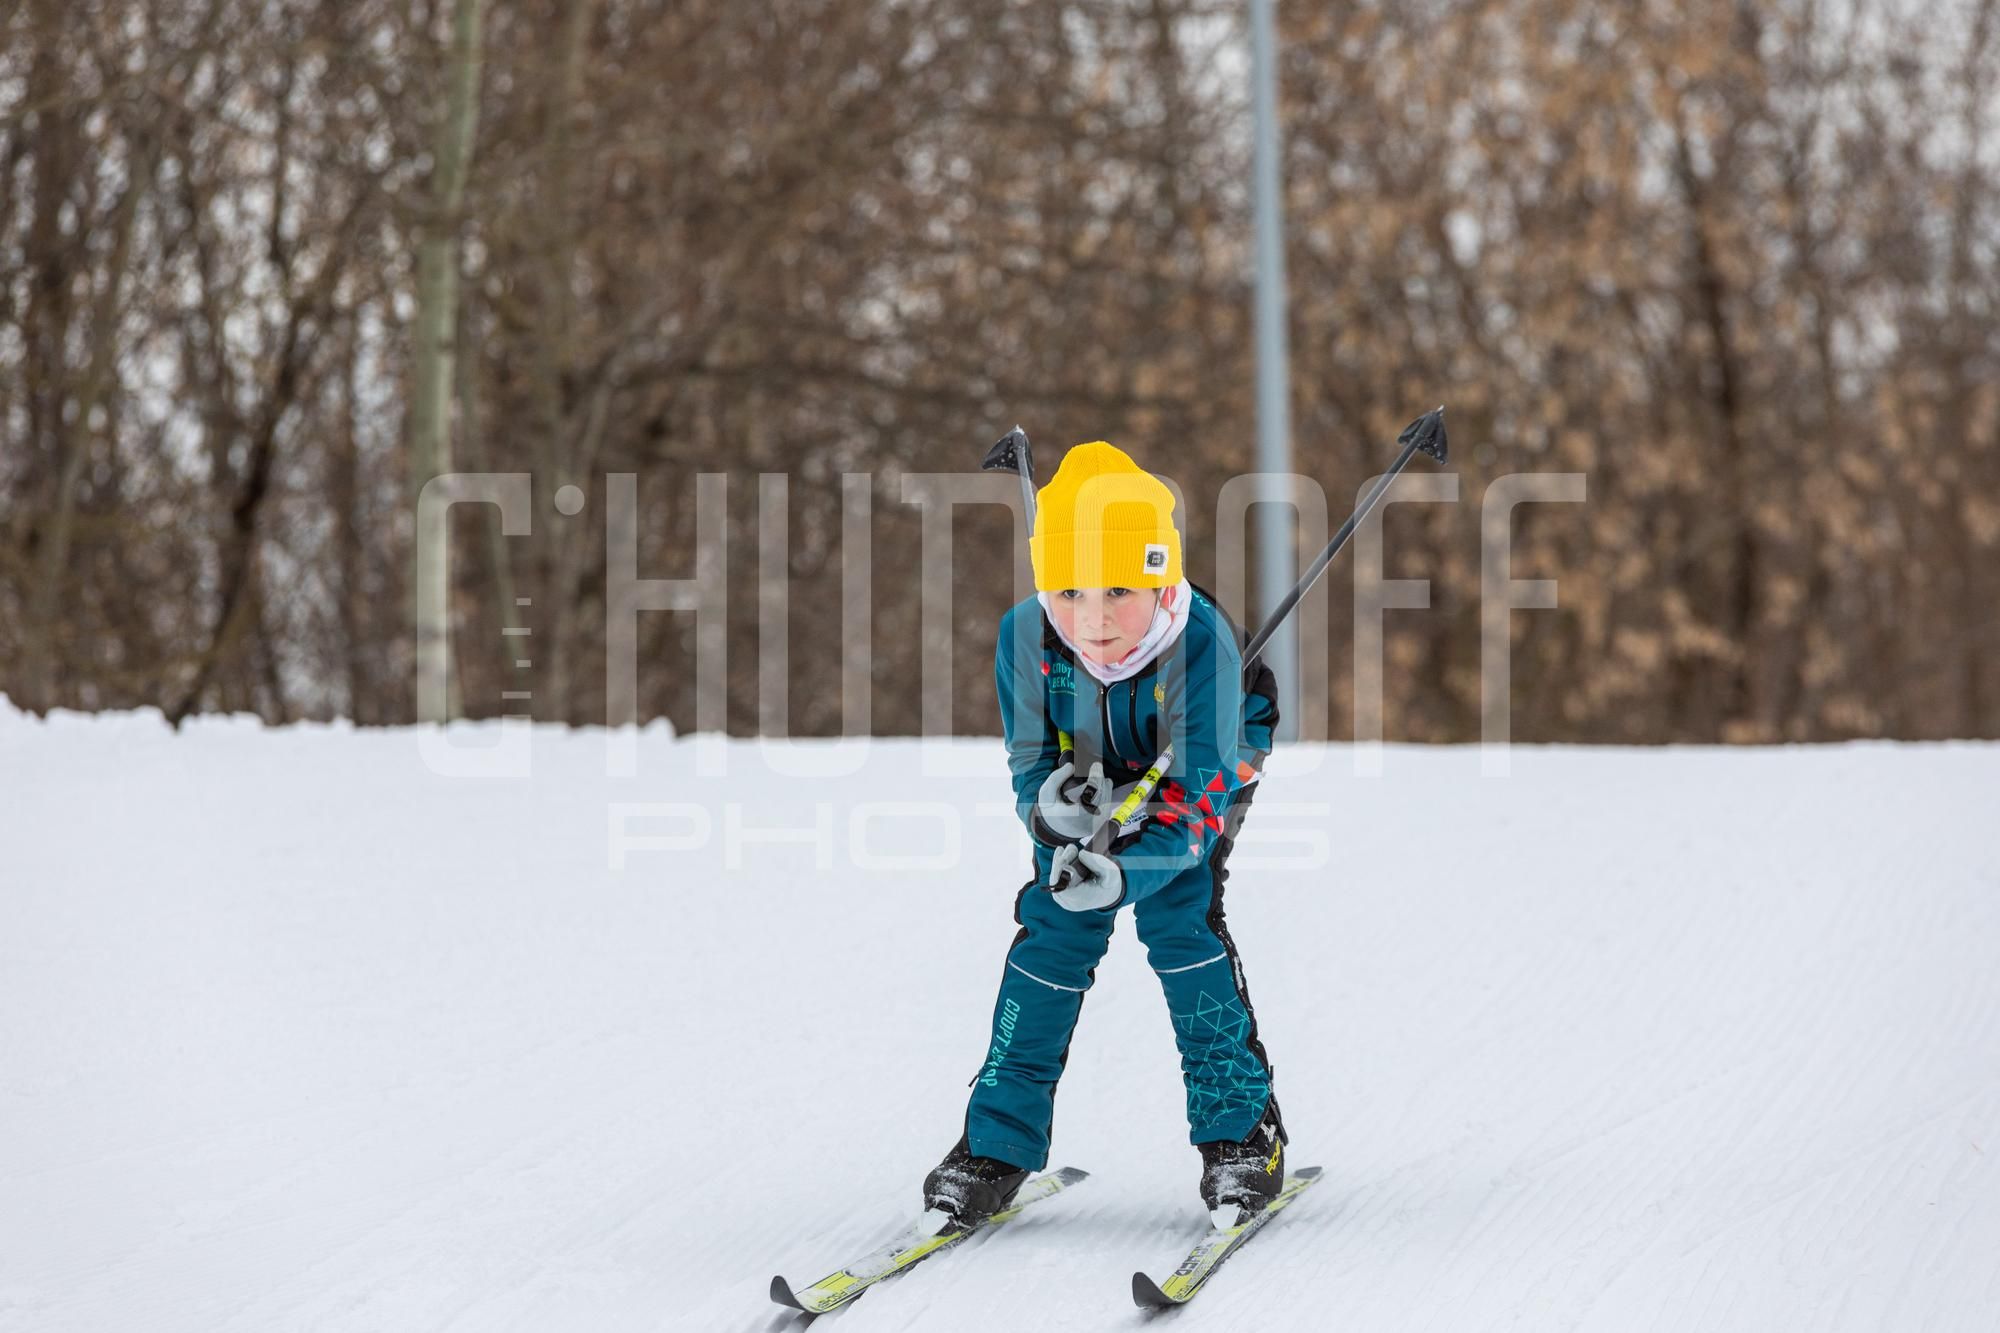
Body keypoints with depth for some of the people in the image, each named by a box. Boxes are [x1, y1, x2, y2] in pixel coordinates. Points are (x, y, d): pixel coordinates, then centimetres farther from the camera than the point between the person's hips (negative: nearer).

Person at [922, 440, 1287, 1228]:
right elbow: (1030, 763, -18)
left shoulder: (1201, 643, -39)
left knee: (1179, 917, -20)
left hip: (1197, 776, -3)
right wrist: (1052, 801, -43)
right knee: (1052, 927, -7)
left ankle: (1241, 1131, -10)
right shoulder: (1026, 637, -30)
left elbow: (1198, 794, -38)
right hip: (1087, 783, 3)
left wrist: (1125, 869, -53)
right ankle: (998, 1143, 0)